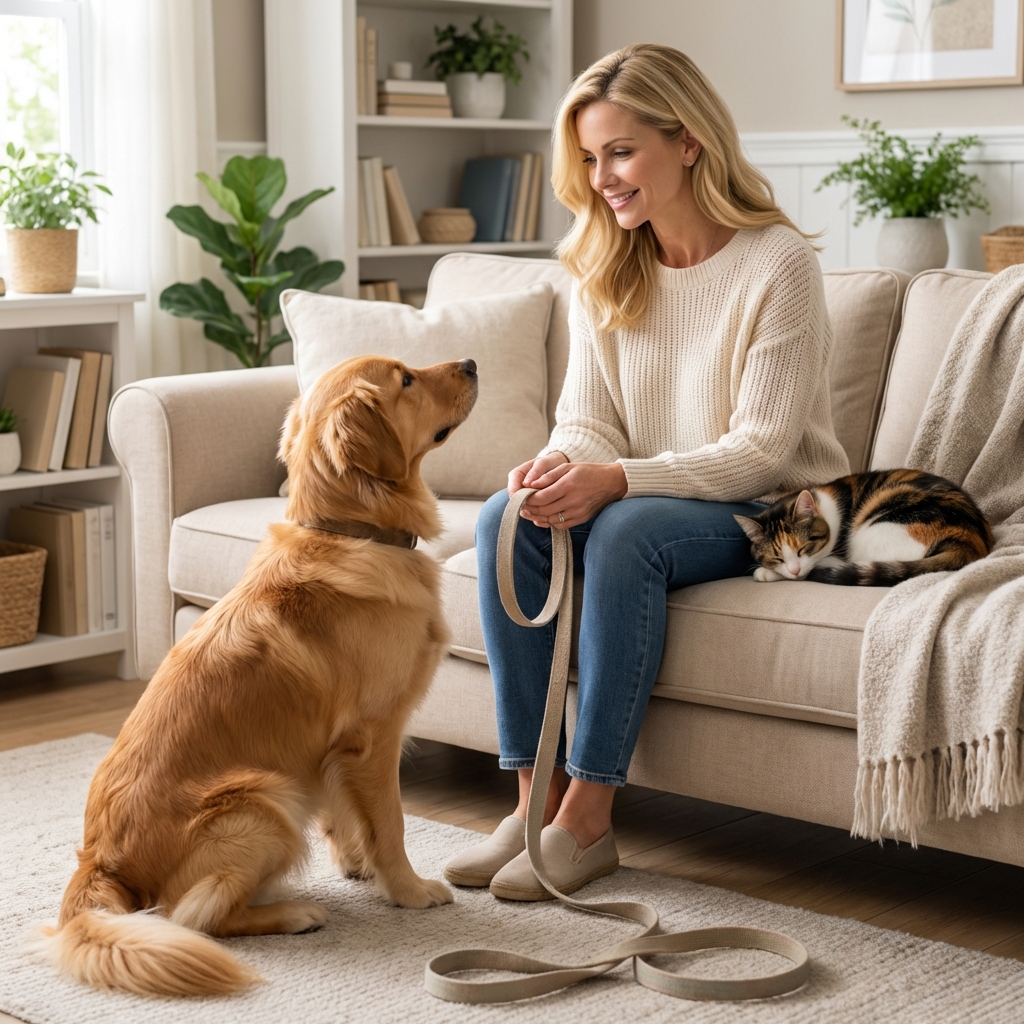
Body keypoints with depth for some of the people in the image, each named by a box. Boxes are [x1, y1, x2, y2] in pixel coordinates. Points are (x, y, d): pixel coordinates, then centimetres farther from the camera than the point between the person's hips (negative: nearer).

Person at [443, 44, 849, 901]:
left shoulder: (778, 264, -14)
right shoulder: (603, 271, 5)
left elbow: (759, 450, -18)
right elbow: (589, 421, 4)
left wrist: (617, 480, -29)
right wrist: (563, 463, -21)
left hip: (771, 512, -5)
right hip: (650, 500, 6)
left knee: (625, 530, -35)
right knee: (507, 520, -23)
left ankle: (589, 817, -29)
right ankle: (536, 796, -21)